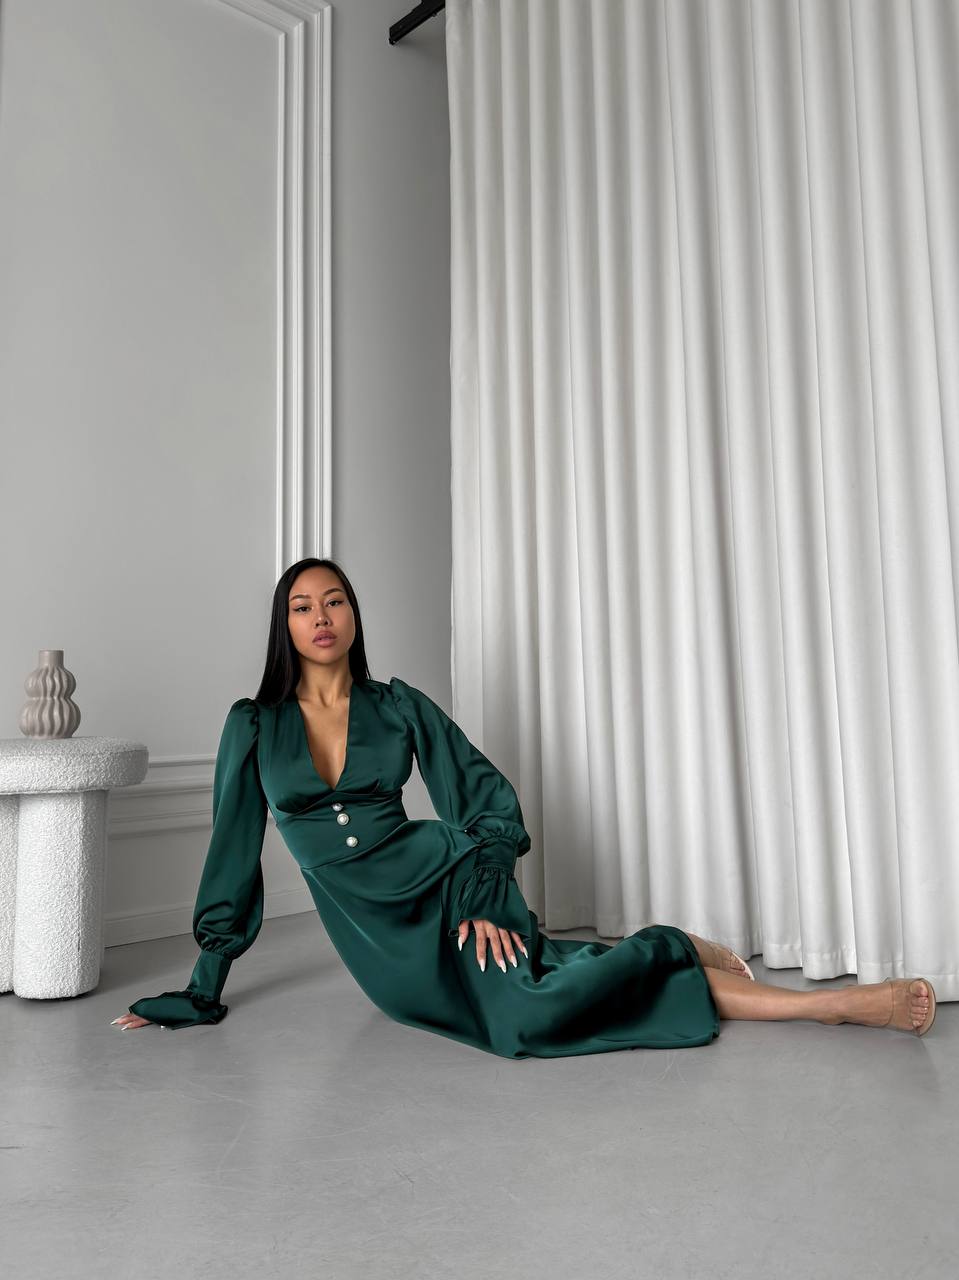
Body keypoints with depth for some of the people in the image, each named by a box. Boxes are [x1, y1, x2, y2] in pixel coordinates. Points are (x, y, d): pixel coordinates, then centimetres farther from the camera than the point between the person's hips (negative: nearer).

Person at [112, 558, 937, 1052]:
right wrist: (204, 989, 6)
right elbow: (234, 850, 5)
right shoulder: (252, 725, 2)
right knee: (525, 1006, -14)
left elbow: (490, 794, 2)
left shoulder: (399, 706, 1)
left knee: (523, 1016, -28)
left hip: (446, 879, -2)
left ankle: (673, 952, -5)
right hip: (375, 934, 2)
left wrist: (483, 894, -11)